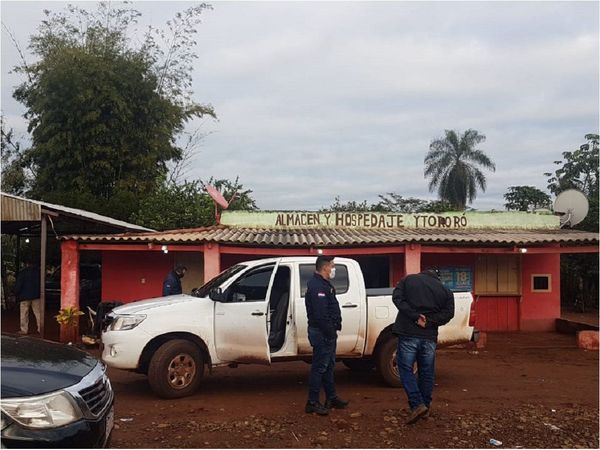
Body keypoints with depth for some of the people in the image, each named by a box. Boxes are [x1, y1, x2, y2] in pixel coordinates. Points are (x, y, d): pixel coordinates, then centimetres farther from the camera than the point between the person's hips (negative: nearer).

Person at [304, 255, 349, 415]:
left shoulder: (323, 284, 17)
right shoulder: (317, 286, -19)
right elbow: (320, 313, -25)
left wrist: (332, 330, 15)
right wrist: (330, 331, -22)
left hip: (327, 332, 11)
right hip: (322, 332, -11)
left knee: (328, 366, 17)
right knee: (319, 367, -5)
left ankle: (331, 398, 28)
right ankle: (312, 402, 1)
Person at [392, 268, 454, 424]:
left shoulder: (408, 280, 8)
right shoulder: (445, 290, 11)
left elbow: (397, 298, -6)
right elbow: (448, 313, -1)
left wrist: (415, 316, -11)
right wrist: (428, 322, -7)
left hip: (408, 334, -2)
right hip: (429, 336, 2)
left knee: (405, 368, 3)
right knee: (427, 372, 14)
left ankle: (417, 404, -9)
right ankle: (426, 406, 22)